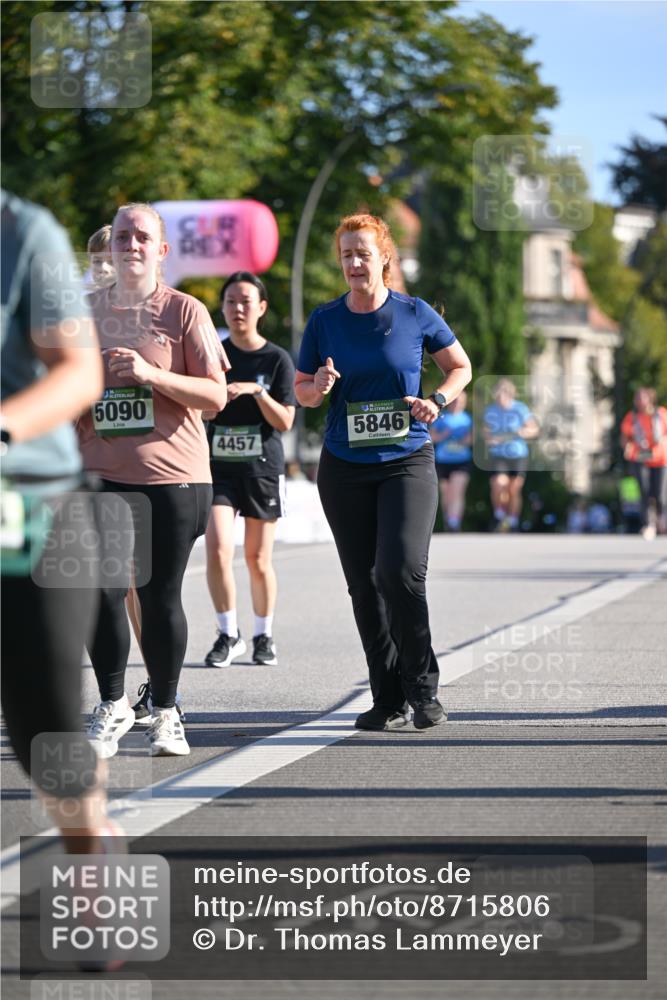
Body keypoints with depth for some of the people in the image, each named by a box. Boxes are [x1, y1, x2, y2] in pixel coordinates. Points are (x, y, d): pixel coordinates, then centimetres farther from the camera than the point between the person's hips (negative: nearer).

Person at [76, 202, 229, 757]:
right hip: (102, 475, 2)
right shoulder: (87, 311, 10)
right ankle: (112, 707, 12)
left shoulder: (185, 312, 1)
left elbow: (216, 395, -4)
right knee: (103, 590, -6)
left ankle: (165, 712, 16)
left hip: (173, 476, -2)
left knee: (161, 597, 1)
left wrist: (151, 375, -16)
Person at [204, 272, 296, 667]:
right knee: (218, 550, -14)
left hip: (263, 467, -1)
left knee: (258, 559, 4)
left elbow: (285, 421, -5)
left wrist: (256, 391, -18)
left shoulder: (277, 359, 0)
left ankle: (264, 635, 21)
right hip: (219, 465, 1)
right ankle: (229, 635, -1)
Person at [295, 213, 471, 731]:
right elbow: (301, 390, 12)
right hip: (344, 469, 3)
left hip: (407, 461, -3)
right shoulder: (325, 320, 4)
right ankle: (388, 701, 12)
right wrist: (318, 387, -11)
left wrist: (437, 400, -8)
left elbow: (461, 366, 11)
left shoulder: (415, 314, -1)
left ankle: (423, 688, -5)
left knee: (402, 570, -19)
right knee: (364, 585, 4)